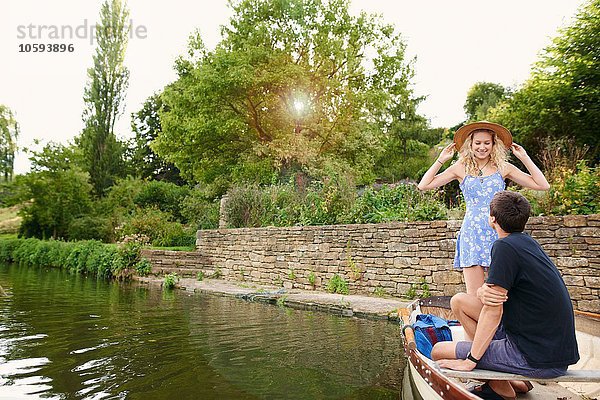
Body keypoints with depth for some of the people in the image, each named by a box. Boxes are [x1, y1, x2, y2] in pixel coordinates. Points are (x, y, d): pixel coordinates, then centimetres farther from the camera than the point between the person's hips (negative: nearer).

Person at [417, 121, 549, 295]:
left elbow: (543, 185, 8)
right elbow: (423, 185, 3)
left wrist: (524, 158, 7)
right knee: (473, 297, -2)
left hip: (498, 233, 1)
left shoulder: (503, 168, 10)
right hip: (471, 233, -1)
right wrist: (441, 159, 4)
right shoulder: (461, 168, 8)